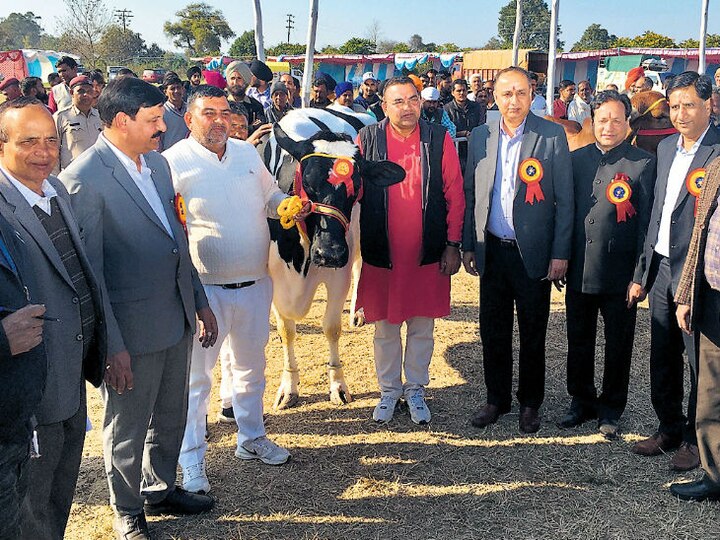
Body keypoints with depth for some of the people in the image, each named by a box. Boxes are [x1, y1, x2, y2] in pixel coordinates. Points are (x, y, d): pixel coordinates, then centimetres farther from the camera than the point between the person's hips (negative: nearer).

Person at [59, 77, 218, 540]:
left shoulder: (158, 162, 6)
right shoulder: (84, 179, -18)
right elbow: (88, 274, -18)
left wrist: (200, 301, 14)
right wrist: (112, 346, -18)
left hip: (177, 320, 7)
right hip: (132, 331, -7)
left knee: (171, 418, 23)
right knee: (127, 432, 14)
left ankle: (160, 490, 46)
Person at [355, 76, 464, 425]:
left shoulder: (439, 139, -2)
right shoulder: (367, 139, -2)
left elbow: (454, 194, 0)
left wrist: (453, 245, -3)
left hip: (428, 254, 0)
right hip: (381, 253, 0)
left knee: (422, 327, 11)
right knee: (385, 327, 13)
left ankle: (415, 390, 30)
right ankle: (389, 390, 31)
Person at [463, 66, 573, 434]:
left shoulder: (552, 136, -6)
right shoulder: (480, 136, 4)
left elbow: (565, 199, -5)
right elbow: (470, 194, 10)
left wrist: (560, 253, -8)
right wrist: (468, 245, 8)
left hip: (533, 253, -3)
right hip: (492, 251, 3)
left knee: (532, 334, 9)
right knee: (493, 331, 11)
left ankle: (530, 404, 26)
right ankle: (496, 400, 28)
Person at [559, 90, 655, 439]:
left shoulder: (643, 164, -8)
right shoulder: (576, 159, 4)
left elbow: (647, 224, -8)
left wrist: (639, 277, -10)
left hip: (620, 276, -3)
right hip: (579, 272, 4)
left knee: (618, 346, 11)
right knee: (579, 341, 15)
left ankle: (610, 409, 29)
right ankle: (581, 402, 33)